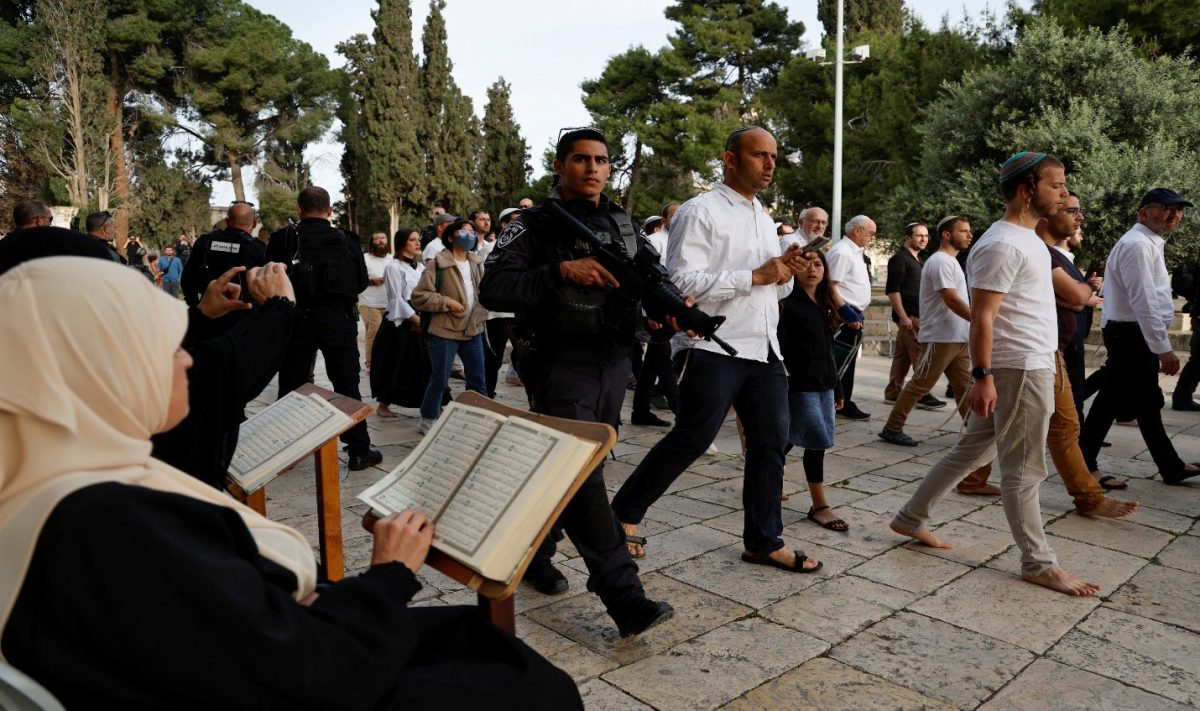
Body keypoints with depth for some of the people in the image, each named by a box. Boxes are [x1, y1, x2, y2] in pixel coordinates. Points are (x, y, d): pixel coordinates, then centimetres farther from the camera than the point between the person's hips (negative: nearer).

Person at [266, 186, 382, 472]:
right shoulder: (345, 241, -3)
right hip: (339, 320, 0)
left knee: (291, 386, 10)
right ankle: (359, 450, 10)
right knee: (347, 385, 8)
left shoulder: (282, 239, -6)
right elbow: (361, 282, 5)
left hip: (297, 320, 0)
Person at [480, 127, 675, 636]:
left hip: (613, 361, 6)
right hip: (561, 362, -6)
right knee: (582, 476, -11)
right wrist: (563, 272, -23)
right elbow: (493, 289, -15)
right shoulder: (534, 225, -5)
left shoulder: (623, 224, 13)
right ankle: (625, 600, -10)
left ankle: (532, 555, 34)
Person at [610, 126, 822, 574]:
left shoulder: (764, 219, 19)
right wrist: (756, 275, -19)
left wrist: (785, 272, 1)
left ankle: (764, 541, 22)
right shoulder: (700, 212, -7)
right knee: (691, 439, -4)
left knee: (771, 442, 8)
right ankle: (624, 513, 15)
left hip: (764, 348, 8)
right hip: (714, 348, -8)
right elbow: (682, 282, -19)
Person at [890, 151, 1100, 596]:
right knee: (1024, 469, 1)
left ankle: (912, 518, 24)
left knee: (973, 450, 15)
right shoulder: (1002, 245, -17)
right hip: (1020, 369, -10)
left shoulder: (1026, 237, 15)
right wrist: (982, 376, -24)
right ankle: (1038, 564, 13)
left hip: (1033, 364, 10)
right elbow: (981, 317, -21)